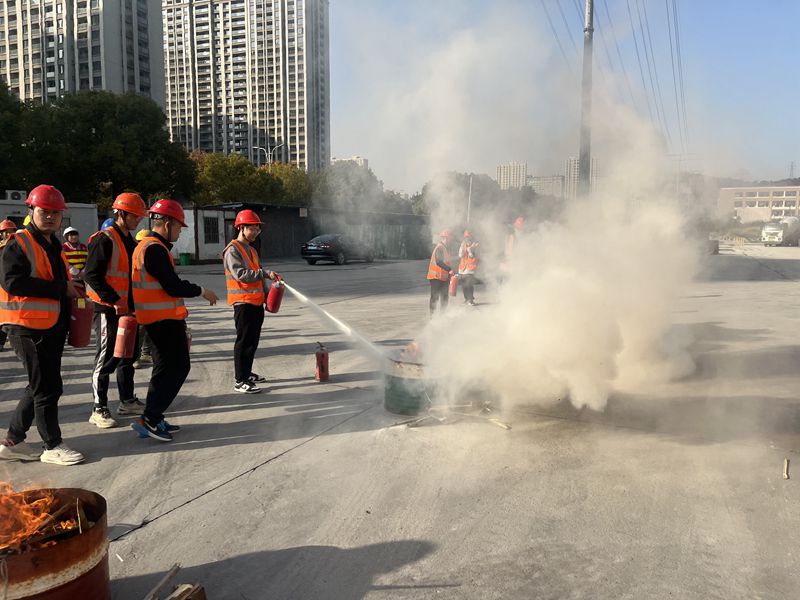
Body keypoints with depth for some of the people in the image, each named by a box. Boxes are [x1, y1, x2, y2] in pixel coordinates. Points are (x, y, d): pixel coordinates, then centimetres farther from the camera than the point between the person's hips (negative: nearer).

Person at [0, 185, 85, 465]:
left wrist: (71, 288, 7)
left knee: (40, 387, 15)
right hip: (28, 328, -9)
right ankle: (52, 446, 11)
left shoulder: (54, 246, 17)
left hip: (52, 328, 9)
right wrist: (60, 288, -22)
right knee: (47, 388, -2)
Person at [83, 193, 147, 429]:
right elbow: (91, 276, -20)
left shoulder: (130, 242, 15)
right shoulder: (104, 240, -13)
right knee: (106, 359, -3)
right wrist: (115, 300, -22)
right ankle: (99, 409, 5)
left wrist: (132, 303, 13)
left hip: (126, 309, 9)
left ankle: (127, 402, 27)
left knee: (128, 355, 15)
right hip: (108, 309, -9)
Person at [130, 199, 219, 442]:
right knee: (179, 367, -6)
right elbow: (173, 286, -22)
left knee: (165, 367, 16)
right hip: (165, 319, -11)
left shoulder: (147, 246, 16)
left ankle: (152, 420, 22)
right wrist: (201, 291, -6)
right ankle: (149, 419, -6)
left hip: (158, 319, 11)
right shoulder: (155, 249, -17)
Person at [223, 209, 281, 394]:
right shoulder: (232, 250, -10)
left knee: (253, 341, 15)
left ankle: (247, 373, 28)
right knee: (244, 341, -7)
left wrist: (265, 294, 14)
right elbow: (240, 274, -23)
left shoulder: (251, 250, 19)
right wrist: (266, 273, -25)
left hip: (256, 302, 9)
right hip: (243, 302, -9)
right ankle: (240, 381, -3)